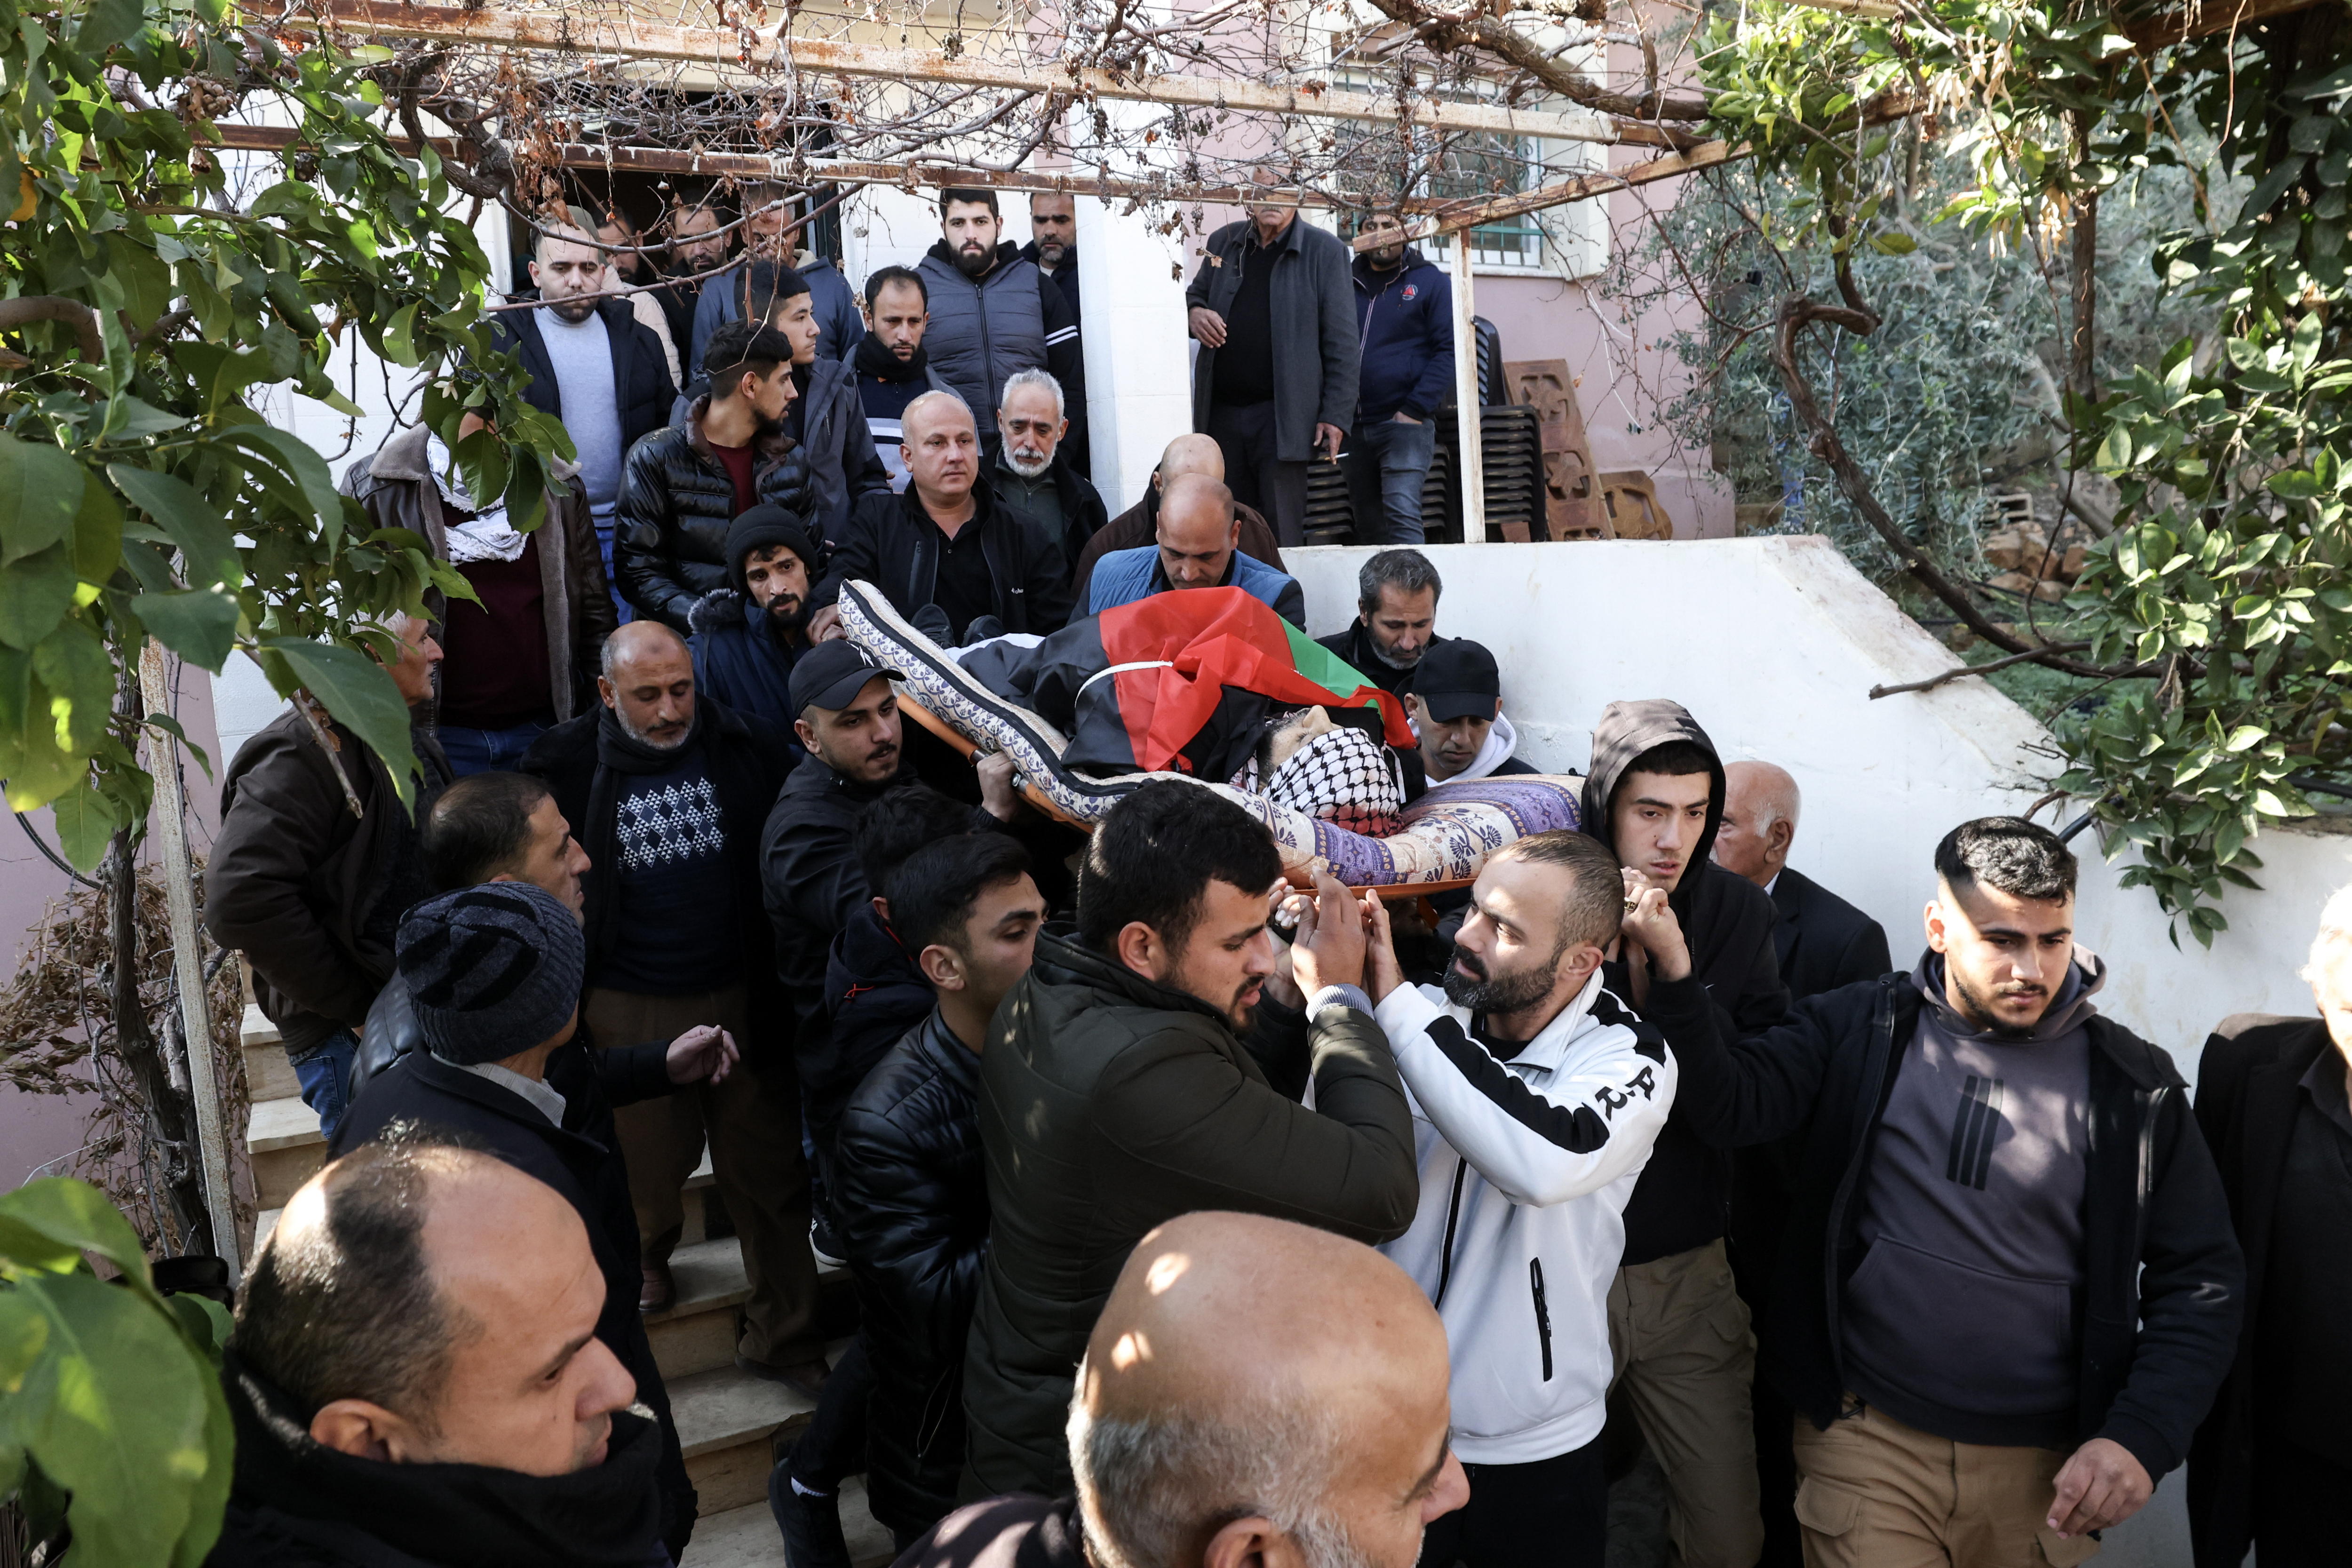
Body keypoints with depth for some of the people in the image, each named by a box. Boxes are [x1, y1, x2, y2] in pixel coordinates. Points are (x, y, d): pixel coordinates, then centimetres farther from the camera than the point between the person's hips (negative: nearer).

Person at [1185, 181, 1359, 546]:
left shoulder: (1325, 251, 1)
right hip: (1221, 412, 5)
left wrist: (1336, 415, -11)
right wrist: (1194, 312, -1)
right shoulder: (1223, 242, 13)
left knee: (1282, 533, -8)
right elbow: (1196, 293, 26)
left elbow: (1342, 341, -3)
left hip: (1283, 416, -4)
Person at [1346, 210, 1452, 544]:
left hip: (1406, 421, -4)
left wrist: (1414, 411, -13)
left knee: (1402, 514, -18)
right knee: (1367, 526, 8)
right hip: (1354, 427, 4)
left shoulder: (1430, 280, 4)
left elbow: (1448, 350, -3)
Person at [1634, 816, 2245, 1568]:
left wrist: (2141, 1439, -10)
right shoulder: (1861, 1030, -4)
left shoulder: (2133, 1084, -3)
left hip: (2046, 1467, 2)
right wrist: (1675, 972, -32)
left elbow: (2202, 1279, 0)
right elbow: (1731, 1104, -17)